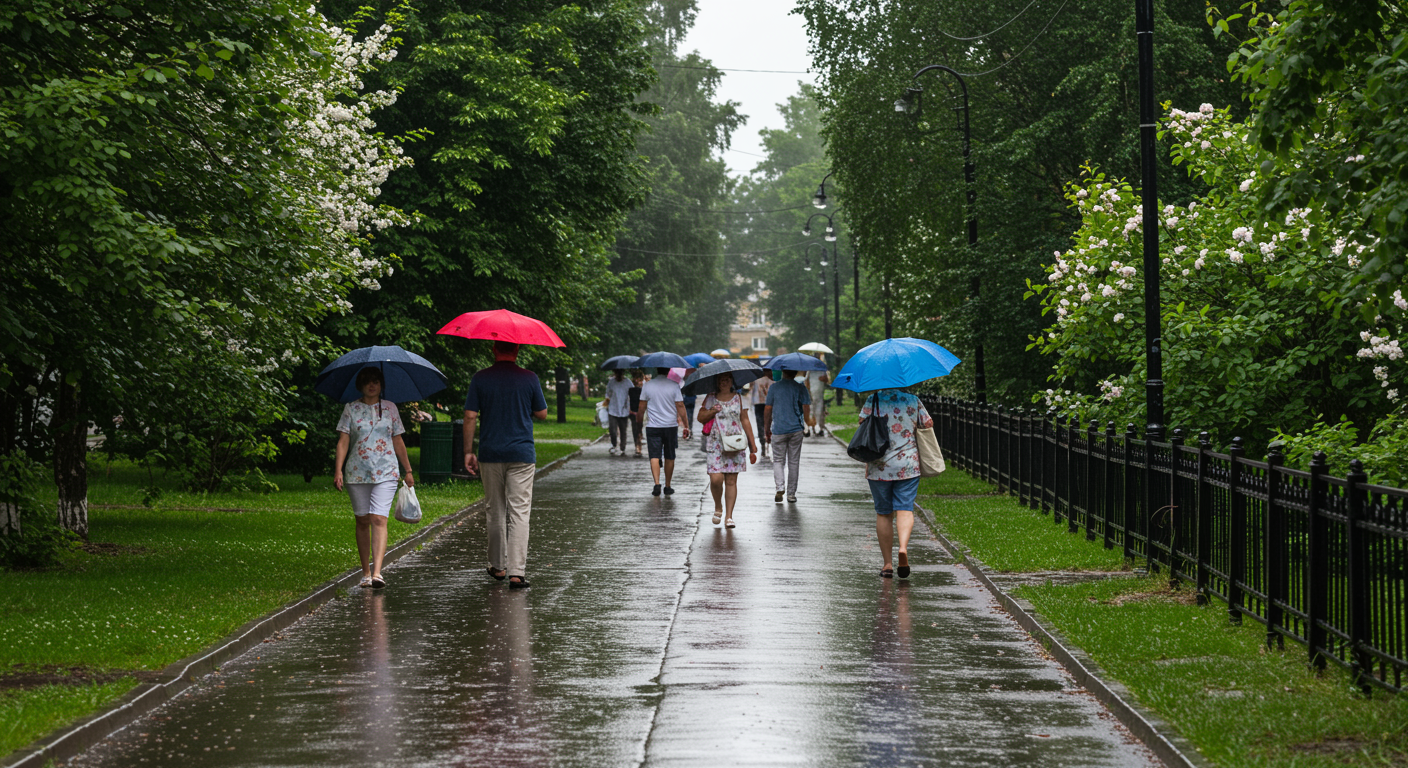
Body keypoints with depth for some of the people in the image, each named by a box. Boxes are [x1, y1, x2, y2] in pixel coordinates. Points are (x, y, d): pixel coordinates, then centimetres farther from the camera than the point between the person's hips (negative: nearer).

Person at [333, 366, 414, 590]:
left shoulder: (390, 408, 10)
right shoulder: (351, 409, 6)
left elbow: (398, 442, 14)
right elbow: (343, 440, 1)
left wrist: (408, 471, 15)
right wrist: (338, 469, -9)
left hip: (385, 473, -1)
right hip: (357, 472, 1)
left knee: (379, 519, -14)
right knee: (362, 521, 6)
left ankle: (377, 572, -24)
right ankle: (366, 573, 16)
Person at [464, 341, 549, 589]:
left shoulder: (480, 379, -1)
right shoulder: (529, 379, -3)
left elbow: (470, 417, -3)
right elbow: (542, 414, 5)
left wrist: (468, 452, 2)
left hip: (490, 455, 2)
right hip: (522, 454, -2)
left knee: (496, 511, 16)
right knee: (519, 513, -3)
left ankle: (498, 566, 24)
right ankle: (517, 571, -11)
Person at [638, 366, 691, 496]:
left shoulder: (647, 386, -2)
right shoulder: (674, 385, -6)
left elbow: (642, 407, 2)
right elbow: (680, 406, -7)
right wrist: (686, 426, -1)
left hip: (652, 426, 0)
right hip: (670, 426, 0)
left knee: (654, 456, -1)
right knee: (669, 457, 12)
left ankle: (657, 483, -19)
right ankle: (667, 487, 19)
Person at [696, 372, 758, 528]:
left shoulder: (738, 398, 9)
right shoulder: (710, 398, 8)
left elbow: (745, 421, 10)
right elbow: (700, 418, 6)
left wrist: (752, 443, 6)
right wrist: (711, 412, -14)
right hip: (715, 443, -1)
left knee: (731, 481, -1)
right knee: (716, 479, -12)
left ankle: (729, 516, 2)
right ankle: (718, 507, 15)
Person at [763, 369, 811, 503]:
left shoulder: (774, 387, -1)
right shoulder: (801, 389, -1)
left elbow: (767, 410, 1)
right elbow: (807, 410, -7)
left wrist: (767, 429, 10)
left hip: (778, 430, -1)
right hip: (796, 430, 1)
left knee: (778, 460, 9)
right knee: (794, 462, 9)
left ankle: (779, 487, -12)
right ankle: (791, 493, 11)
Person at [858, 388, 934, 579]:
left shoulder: (873, 401, -2)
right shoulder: (913, 401, 2)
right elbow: (928, 425, 7)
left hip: (879, 466, 0)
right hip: (908, 466, 0)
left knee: (883, 513, 8)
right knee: (905, 509, 0)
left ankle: (887, 564, 10)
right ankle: (903, 546, -28)